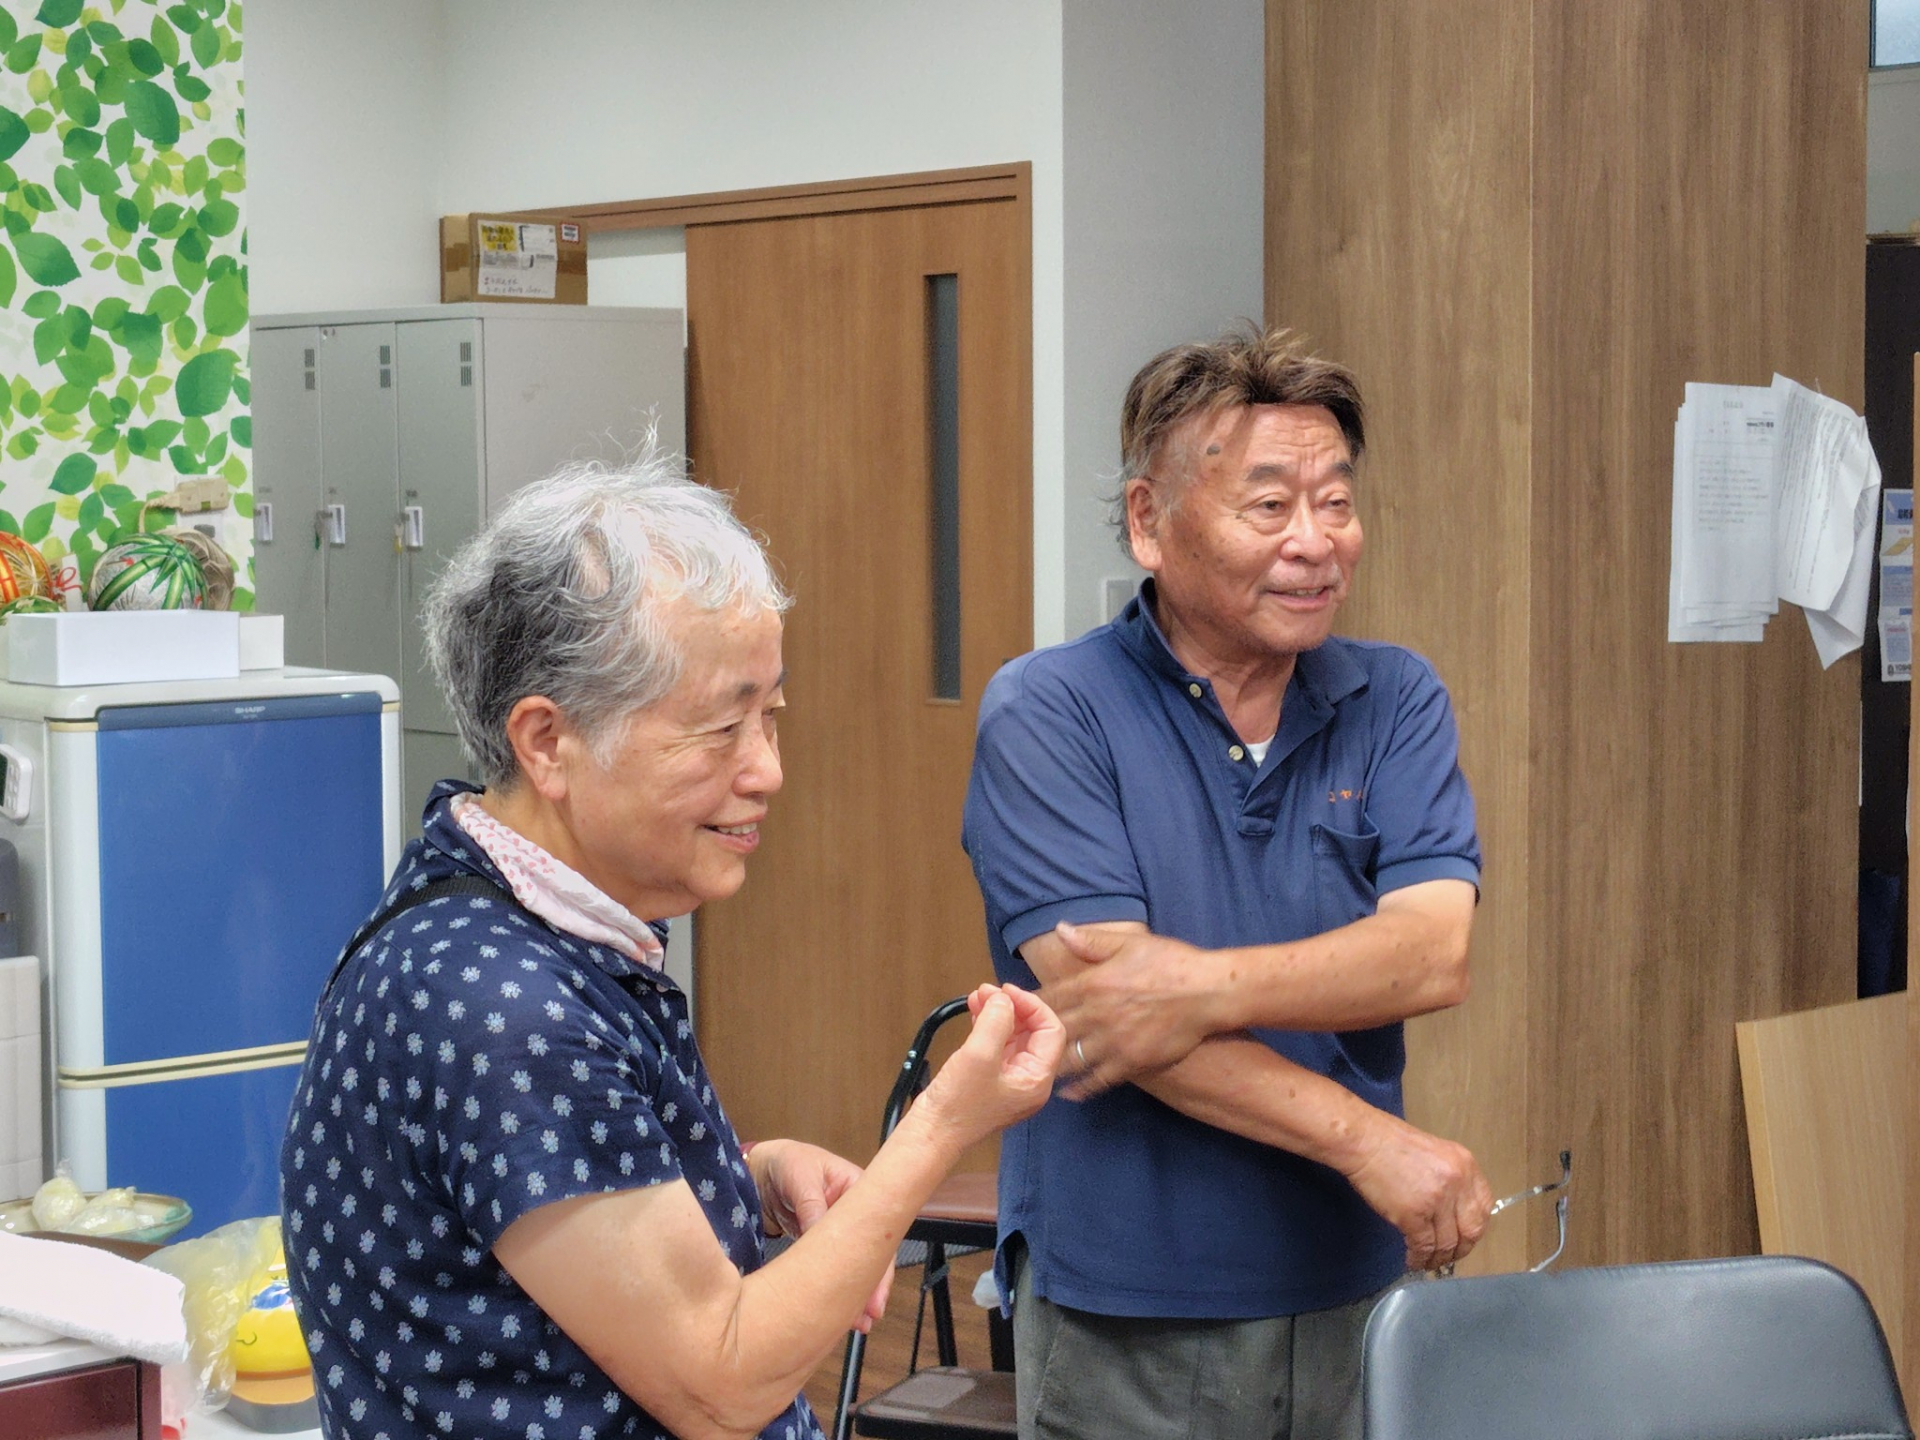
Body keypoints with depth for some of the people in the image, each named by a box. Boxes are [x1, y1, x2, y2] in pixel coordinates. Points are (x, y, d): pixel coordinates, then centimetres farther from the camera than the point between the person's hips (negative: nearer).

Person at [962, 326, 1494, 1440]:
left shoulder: (1396, 702, 4)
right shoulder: (1047, 714, -8)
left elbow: (1434, 952, -10)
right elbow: (1102, 995, -17)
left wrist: (1207, 988, -24)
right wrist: (1367, 1140, -19)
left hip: (1350, 1291, 3)